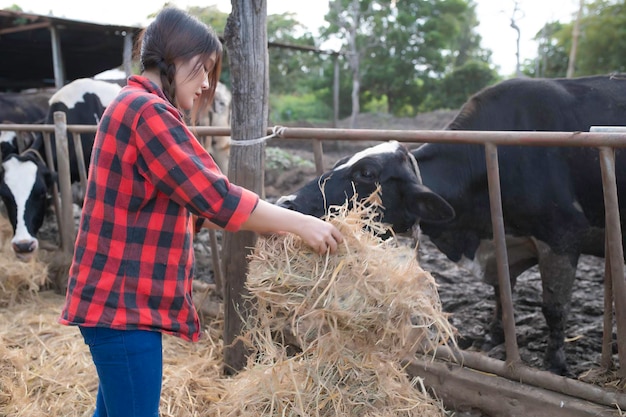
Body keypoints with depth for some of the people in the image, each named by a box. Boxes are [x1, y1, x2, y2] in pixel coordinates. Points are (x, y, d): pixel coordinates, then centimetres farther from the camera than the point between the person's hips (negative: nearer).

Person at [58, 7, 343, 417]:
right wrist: (300, 223, -14)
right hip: (124, 300, -10)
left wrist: (265, 224, 12)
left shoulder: (131, 106, 16)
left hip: (119, 295, 10)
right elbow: (214, 196, -21)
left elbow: (189, 199, 18)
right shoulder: (147, 110, -17)